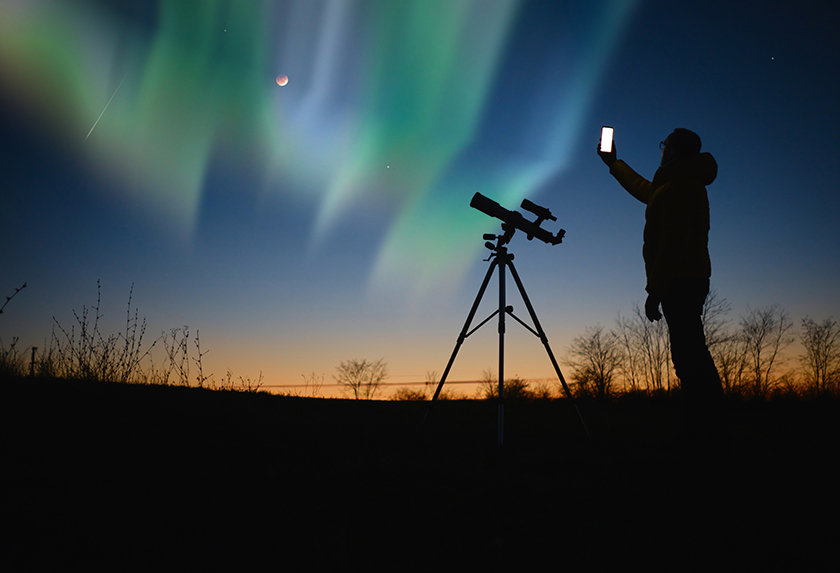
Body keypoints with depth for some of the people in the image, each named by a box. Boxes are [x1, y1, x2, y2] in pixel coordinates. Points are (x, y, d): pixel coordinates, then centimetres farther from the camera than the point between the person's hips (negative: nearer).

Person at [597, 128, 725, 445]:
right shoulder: (689, 184, 23)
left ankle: (703, 426, -14)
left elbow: (671, 244, -19)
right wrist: (614, 164, 52)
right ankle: (709, 423, 12)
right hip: (693, 279, 11)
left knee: (689, 354, -13)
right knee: (692, 354, 10)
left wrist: (654, 291, -19)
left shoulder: (677, 188, -10)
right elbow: (645, 190, 42)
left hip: (679, 282, -11)